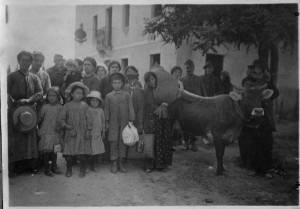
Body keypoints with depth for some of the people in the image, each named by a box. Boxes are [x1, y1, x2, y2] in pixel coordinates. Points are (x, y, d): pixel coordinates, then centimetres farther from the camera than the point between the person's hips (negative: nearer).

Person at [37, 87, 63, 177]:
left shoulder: (60, 107, 1)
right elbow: (39, 118, 2)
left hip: (56, 133, 2)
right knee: (46, 151, -1)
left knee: (55, 150, 10)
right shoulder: (45, 107, -3)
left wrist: (59, 127, -7)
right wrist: (39, 129, -4)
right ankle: (46, 168, 11)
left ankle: (54, 166, 25)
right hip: (46, 132, -2)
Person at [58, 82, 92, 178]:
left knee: (83, 153, 0)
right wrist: (66, 126, -11)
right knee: (69, 153, 1)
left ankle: (82, 170, 17)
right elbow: (61, 118, 3)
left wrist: (88, 130, -2)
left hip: (82, 133, 1)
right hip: (71, 134, 0)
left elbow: (89, 118, 4)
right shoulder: (67, 106, 2)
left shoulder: (84, 105, 5)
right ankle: (69, 170, 21)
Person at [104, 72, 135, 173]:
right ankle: (114, 163, 9)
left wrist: (131, 121, -1)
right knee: (113, 142, 0)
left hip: (124, 122, 0)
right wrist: (106, 122, 3)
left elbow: (130, 108, 4)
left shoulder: (127, 95, 3)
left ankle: (121, 163, 14)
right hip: (113, 123, 0)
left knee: (123, 141, 3)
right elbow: (106, 110, 7)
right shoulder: (109, 96, 4)